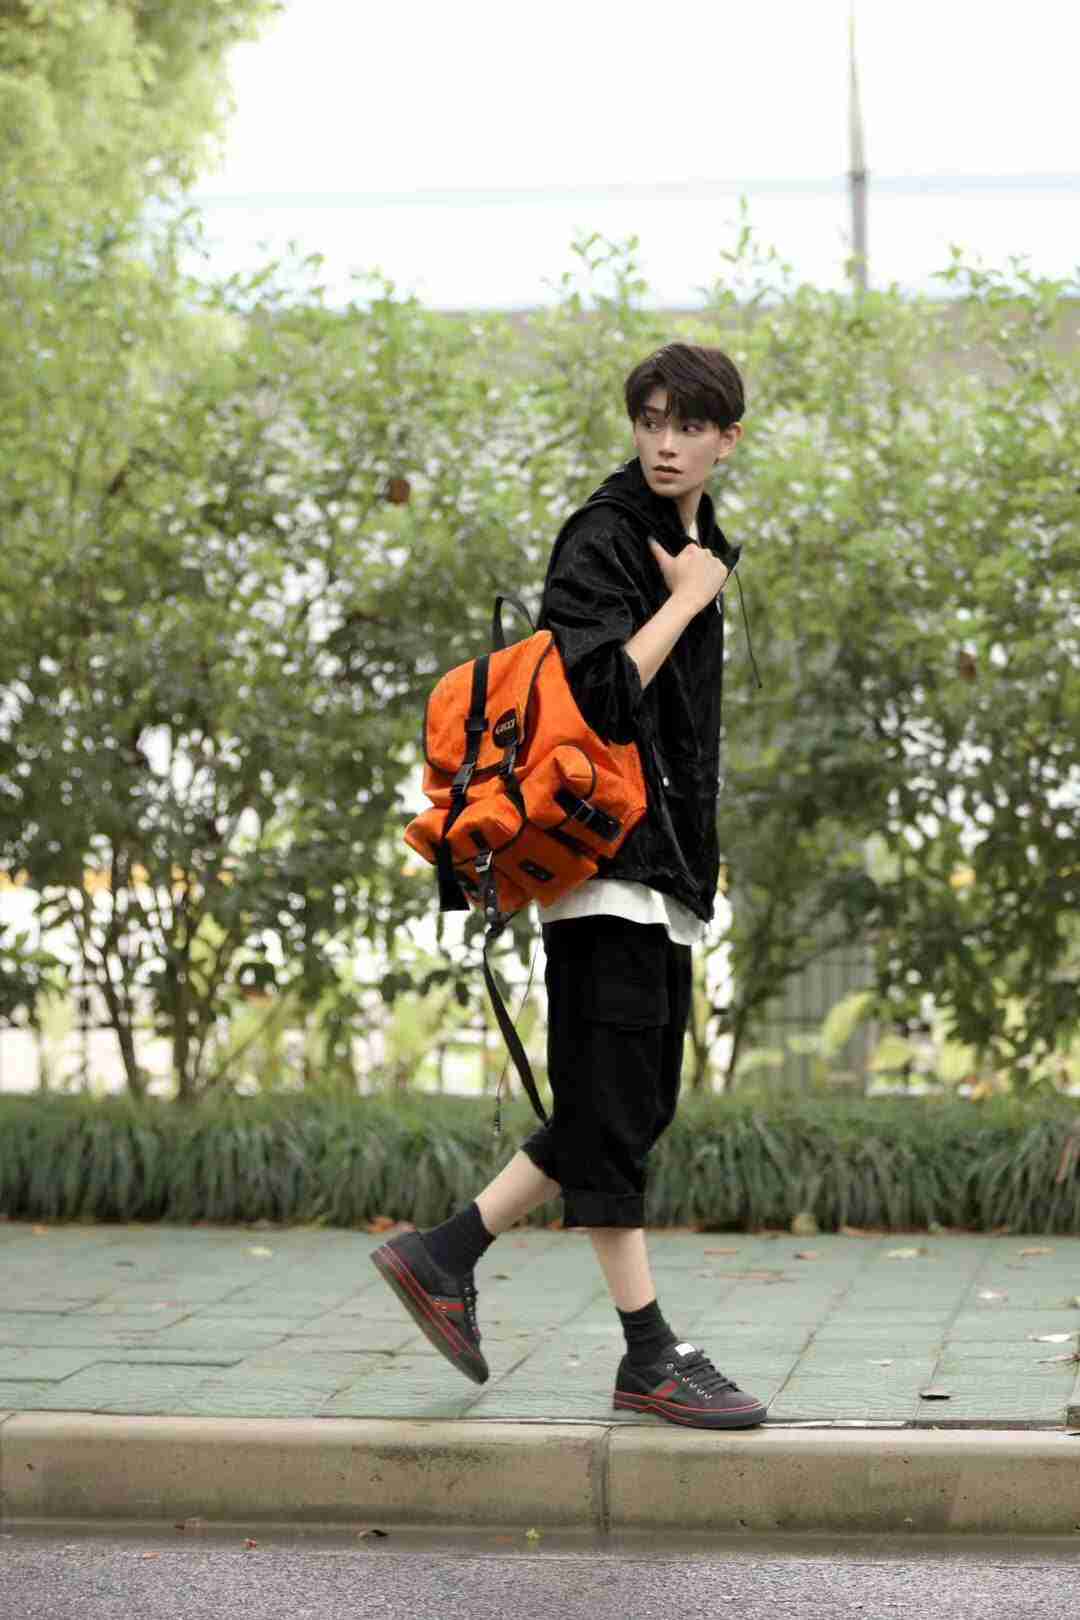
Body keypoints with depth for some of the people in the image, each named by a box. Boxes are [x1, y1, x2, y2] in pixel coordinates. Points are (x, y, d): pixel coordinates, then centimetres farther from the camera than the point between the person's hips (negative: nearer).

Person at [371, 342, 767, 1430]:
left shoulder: (695, 545, 18)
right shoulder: (601, 540, -9)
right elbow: (600, 695, -22)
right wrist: (686, 600, -13)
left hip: (665, 868, 9)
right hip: (607, 859, -9)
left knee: (634, 1104, 11)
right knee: (614, 1106, -4)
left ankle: (444, 1254, 17)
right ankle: (648, 1356, 0)